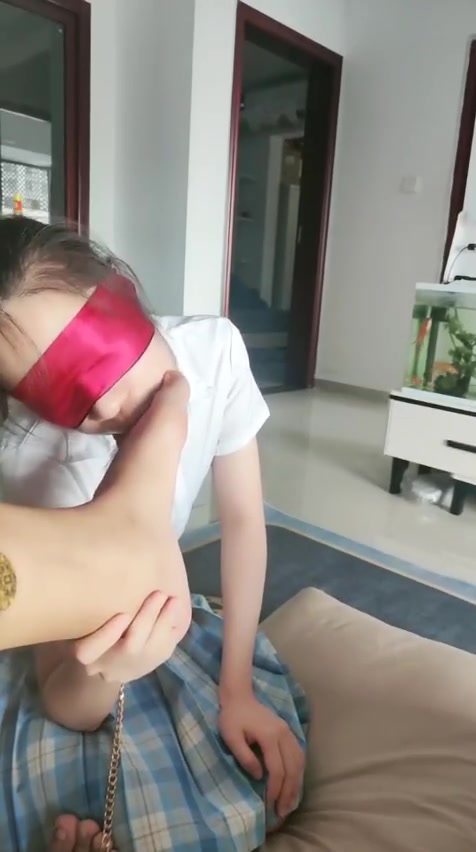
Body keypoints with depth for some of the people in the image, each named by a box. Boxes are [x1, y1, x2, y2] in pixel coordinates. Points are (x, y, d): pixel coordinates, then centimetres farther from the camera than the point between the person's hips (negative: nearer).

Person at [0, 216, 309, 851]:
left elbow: (242, 518, -14)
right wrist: (104, 671, -53)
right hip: (61, 639, -3)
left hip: (155, 603, 4)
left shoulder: (215, 350, -25)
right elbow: (64, 701, -29)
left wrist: (236, 689, -15)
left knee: (270, 770, -7)